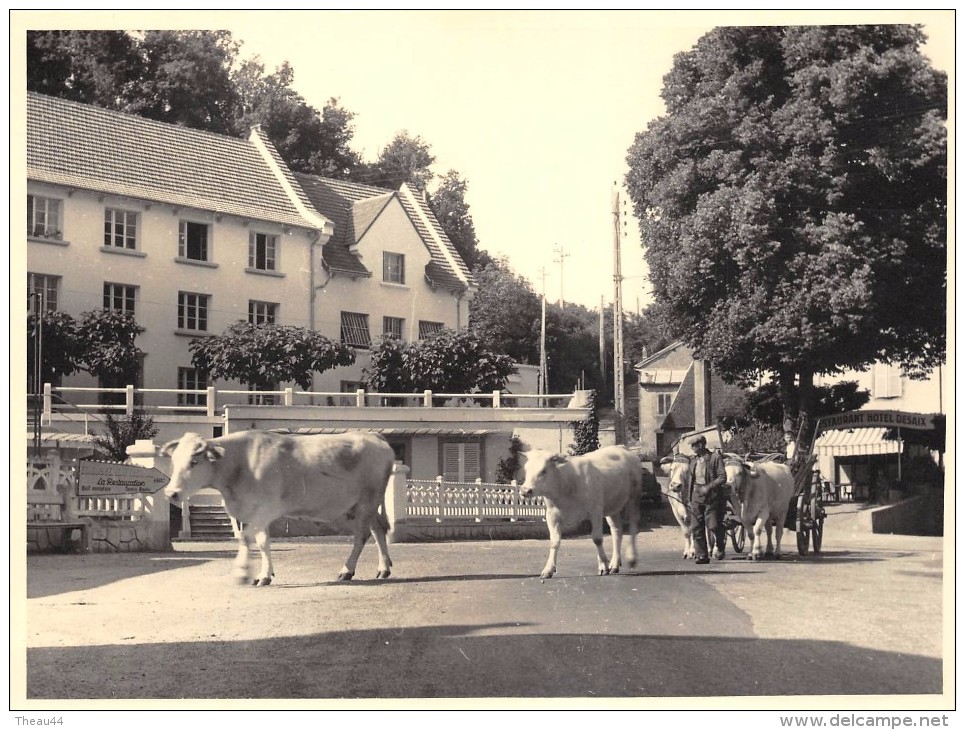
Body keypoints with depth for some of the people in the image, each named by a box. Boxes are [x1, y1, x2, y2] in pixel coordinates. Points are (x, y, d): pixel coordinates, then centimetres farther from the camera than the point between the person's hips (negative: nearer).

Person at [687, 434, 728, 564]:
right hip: (697, 497, 5)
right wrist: (690, 499, 15)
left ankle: (719, 546, 25)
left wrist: (708, 487, -20)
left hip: (712, 497, -5)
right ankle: (702, 556, 4)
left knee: (713, 525, -6)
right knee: (697, 528, -1)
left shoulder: (715, 457, -6)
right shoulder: (694, 460, 12)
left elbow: (723, 478, -10)